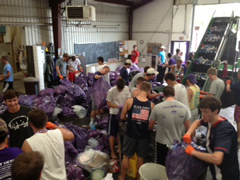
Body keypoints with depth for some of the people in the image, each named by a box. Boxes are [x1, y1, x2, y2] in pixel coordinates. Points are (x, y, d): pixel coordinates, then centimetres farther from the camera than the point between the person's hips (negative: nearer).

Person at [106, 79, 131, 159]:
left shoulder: (127, 89, -10)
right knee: (113, 135, 6)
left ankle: (120, 149, 38)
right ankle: (112, 152, 22)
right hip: (114, 114, -3)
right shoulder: (111, 91, -19)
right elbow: (109, 104, -14)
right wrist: (118, 106, -28)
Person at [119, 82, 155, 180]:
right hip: (144, 135, 1)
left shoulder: (129, 101, -14)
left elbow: (122, 117, -5)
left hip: (131, 134, 0)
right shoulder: (151, 105, -10)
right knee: (141, 157, 17)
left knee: (126, 156, 17)